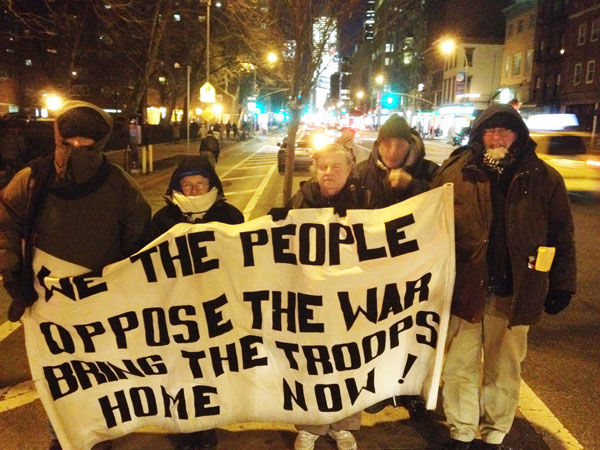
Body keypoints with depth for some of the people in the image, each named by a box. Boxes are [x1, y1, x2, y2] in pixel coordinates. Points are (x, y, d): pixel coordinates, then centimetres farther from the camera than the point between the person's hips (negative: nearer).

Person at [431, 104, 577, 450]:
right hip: (462, 288, 0)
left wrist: (562, 286, 4)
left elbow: (562, 237, 4)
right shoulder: (456, 173, -1)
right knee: (459, 366, 12)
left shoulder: (544, 178, 0)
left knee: (504, 370, 15)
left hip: (513, 292, 0)